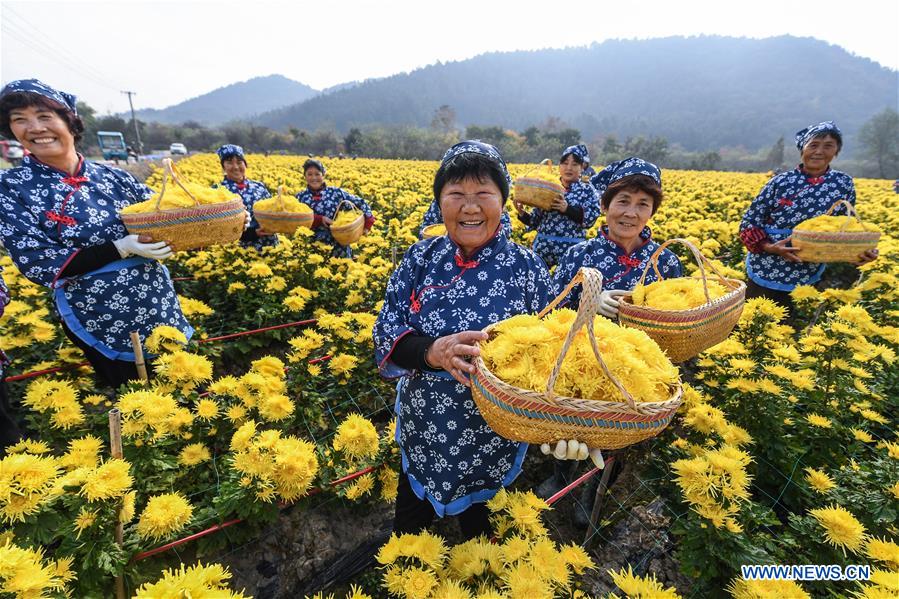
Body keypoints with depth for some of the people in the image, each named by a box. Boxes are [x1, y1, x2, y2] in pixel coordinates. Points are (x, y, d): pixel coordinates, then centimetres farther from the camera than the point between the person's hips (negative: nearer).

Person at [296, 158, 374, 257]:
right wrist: (320, 219, -16)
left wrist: (367, 223, -9)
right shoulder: (300, 197, 8)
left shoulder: (335, 192, 4)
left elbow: (360, 203, 5)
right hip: (312, 243, 0)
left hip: (338, 243, 0)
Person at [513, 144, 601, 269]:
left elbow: (590, 219, -10)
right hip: (542, 247, 3)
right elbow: (536, 221, 10)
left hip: (571, 249, -2)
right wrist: (522, 213, -8)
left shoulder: (588, 190, 4)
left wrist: (567, 209, -22)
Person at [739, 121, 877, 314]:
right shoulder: (780, 181, -7)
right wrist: (769, 247, -21)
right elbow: (748, 222, -6)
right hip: (764, 272, -2)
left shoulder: (843, 184, 2)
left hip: (805, 279, 2)